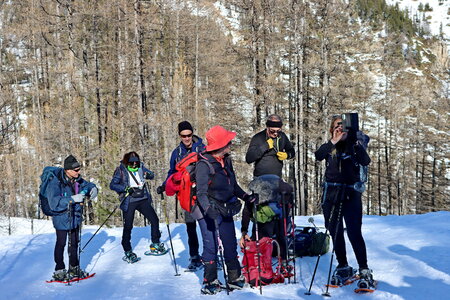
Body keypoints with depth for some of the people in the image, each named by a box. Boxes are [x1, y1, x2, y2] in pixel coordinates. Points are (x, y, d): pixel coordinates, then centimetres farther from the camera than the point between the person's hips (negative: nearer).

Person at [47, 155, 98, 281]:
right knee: (61, 244, 3)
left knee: (74, 243, 16)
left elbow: (87, 185, 17)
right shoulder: (55, 183, -22)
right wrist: (72, 199, -39)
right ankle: (59, 271, 14)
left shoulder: (77, 180, -2)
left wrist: (93, 189, -8)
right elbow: (54, 203, -32)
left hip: (75, 218, 6)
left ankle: (74, 268, 31)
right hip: (61, 219, -6)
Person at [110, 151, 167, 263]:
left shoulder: (140, 167, 6)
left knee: (154, 220, 3)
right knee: (128, 227, -1)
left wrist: (147, 174, -10)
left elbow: (152, 175, 14)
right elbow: (112, 185, -8)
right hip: (129, 202, -4)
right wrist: (126, 189, -21)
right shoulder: (121, 170, -6)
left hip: (143, 200, 4)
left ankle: (155, 245, 18)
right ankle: (128, 252, 12)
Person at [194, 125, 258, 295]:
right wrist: (208, 209, -35)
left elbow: (233, 185, 19)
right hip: (209, 212, -7)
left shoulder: (226, 160, 7)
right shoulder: (204, 165, -16)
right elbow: (201, 192, -21)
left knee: (231, 244, 11)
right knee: (211, 246, -5)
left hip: (226, 209, 7)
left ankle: (235, 279, 23)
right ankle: (210, 282, 7)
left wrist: (246, 197, 12)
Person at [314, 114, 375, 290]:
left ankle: (365, 271, -3)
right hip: (331, 193, 3)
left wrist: (357, 143, -28)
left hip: (351, 194, -3)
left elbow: (366, 162, -15)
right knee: (335, 232, 8)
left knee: (354, 232, -10)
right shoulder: (329, 147, 8)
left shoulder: (353, 145, 3)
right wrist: (333, 142, -25)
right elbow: (318, 156, -13)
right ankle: (343, 268, 22)